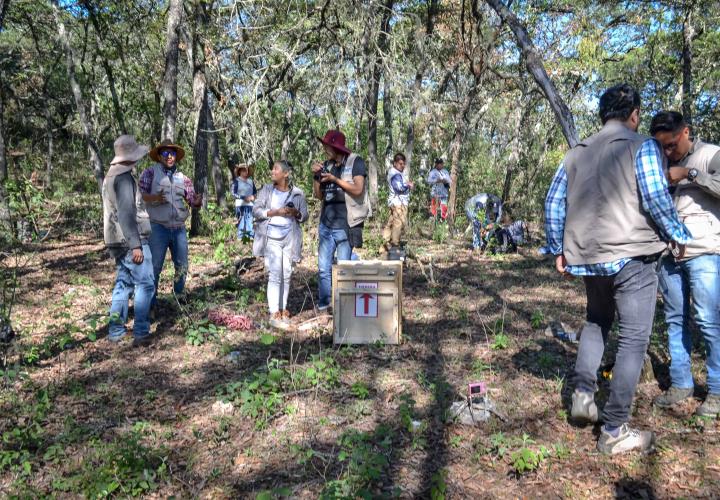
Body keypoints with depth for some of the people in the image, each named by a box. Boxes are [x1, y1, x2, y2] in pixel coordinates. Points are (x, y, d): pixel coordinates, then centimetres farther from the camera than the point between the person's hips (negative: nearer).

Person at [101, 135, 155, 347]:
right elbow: (126, 214, -22)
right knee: (145, 284, -6)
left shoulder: (111, 175, 17)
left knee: (123, 282, 14)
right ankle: (141, 333, -6)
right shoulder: (124, 177, -15)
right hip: (130, 240, -10)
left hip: (118, 241, 10)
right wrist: (136, 245, -23)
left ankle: (116, 331, 19)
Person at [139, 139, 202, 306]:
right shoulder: (150, 172, 0)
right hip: (158, 228, -4)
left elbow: (192, 201, 11)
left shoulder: (183, 178, 11)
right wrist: (154, 197, -26)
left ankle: (179, 296, 32)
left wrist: (198, 201, -13)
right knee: (154, 267, 0)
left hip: (179, 229, 4)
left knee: (182, 266, 13)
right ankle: (151, 302, 11)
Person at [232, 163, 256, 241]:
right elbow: (234, 194, -5)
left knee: (250, 222, 0)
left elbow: (255, 191, 20)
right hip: (240, 204, -3)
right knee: (241, 222, -3)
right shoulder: (236, 181, 1)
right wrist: (244, 197, -16)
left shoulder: (251, 181, 13)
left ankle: (251, 236, 6)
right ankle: (240, 237, 3)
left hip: (250, 205, 3)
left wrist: (253, 196, -3)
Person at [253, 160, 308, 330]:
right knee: (275, 274, -9)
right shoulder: (267, 190, 5)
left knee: (286, 274, 5)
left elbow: (304, 216, 9)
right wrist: (275, 212, -14)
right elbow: (256, 211, 0)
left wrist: (296, 213, -13)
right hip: (271, 237, -2)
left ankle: (283, 310, 17)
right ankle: (274, 314, -8)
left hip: (290, 238, 2)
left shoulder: (298, 193, 5)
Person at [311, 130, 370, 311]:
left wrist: (335, 179, -13)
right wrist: (316, 176, 1)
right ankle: (323, 304, 16)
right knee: (324, 267, 7)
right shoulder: (327, 165, 13)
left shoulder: (355, 162, -2)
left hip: (345, 225, -5)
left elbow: (358, 189, -13)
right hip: (326, 223, 5)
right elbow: (319, 195, 15)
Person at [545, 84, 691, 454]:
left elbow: (553, 203, 10)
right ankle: (614, 430, 4)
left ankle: (583, 394, 19)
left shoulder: (576, 153, 12)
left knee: (596, 321, 27)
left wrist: (557, 250, 16)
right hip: (631, 256, -6)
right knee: (633, 340, 1)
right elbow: (656, 198, -12)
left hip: (587, 257, 6)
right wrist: (680, 235, 3)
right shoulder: (642, 146, -4)